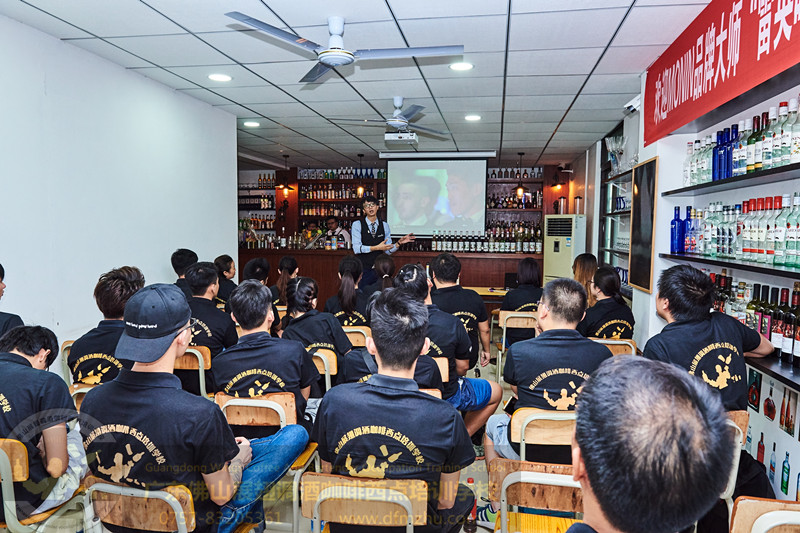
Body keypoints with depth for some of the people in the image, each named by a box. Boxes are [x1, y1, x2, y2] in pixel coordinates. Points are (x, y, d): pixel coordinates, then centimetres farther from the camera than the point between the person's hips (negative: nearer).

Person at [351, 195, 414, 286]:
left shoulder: (384, 226, 6)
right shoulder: (357, 225, -2)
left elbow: (388, 250, 7)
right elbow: (356, 248, -13)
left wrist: (399, 243, -10)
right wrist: (377, 247, -20)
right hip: (362, 268, -2)